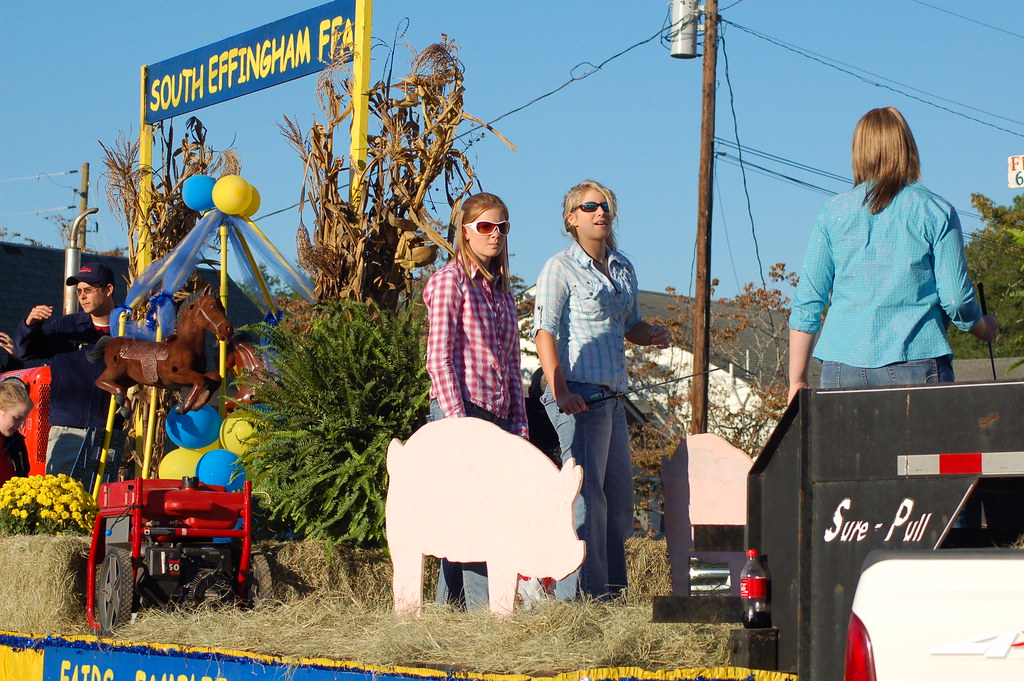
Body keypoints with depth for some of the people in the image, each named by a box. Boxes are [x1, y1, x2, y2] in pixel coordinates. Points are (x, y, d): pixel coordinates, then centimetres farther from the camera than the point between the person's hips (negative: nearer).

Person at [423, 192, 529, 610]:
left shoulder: (501, 288, 19)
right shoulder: (450, 280, -2)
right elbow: (439, 357, -8)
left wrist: (519, 425, 10)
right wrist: (458, 420, -16)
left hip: (498, 417, 7)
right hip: (460, 411, -7)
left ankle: (448, 608, 11)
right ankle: (483, 611, -11)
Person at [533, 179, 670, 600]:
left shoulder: (623, 268, 17)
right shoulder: (561, 268, -5)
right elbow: (545, 332, -12)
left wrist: (651, 335, 3)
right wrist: (560, 392, -23)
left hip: (613, 395, 8)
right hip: (579, 394, -8)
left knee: (619, 494, 11)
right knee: (586, 491, -10)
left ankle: (610, 589, 20)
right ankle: (579, 593, -7)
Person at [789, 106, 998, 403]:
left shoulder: (833, 212, 8)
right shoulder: (936, 212, 3)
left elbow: (806, 303, 7)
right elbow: (957, 300, 1)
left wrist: (797, 381, 12)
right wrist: (986, 328, 23)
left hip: (843, 370, 2)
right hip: (917, 363, -2)